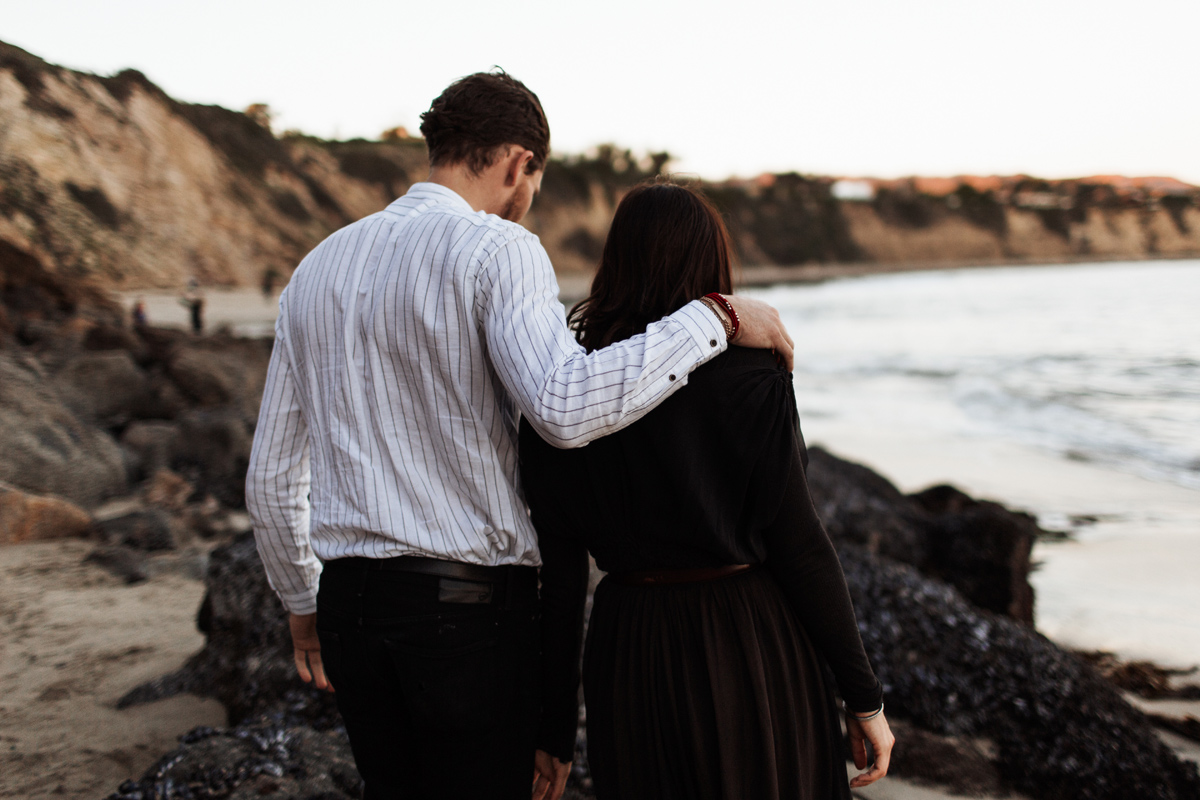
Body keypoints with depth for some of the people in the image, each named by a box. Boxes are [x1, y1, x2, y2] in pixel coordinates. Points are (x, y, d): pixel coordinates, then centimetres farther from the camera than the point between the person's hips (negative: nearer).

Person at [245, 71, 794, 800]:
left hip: (352, 602, 7)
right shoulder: (497, 250, -9)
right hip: (471, 602, -6)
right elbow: (566, 410, -28)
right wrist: (712, 320, -20)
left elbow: (272, 475, 14)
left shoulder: (318, 269, 11)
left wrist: (302, 602, 26)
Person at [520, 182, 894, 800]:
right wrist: (864, 696, -2)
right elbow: (799, 546, -11)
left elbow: (559, 572, -2)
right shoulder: (748, 378, -11)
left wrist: (555, 728, 5)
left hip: (627, 656, 3)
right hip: (750, 649, -3)